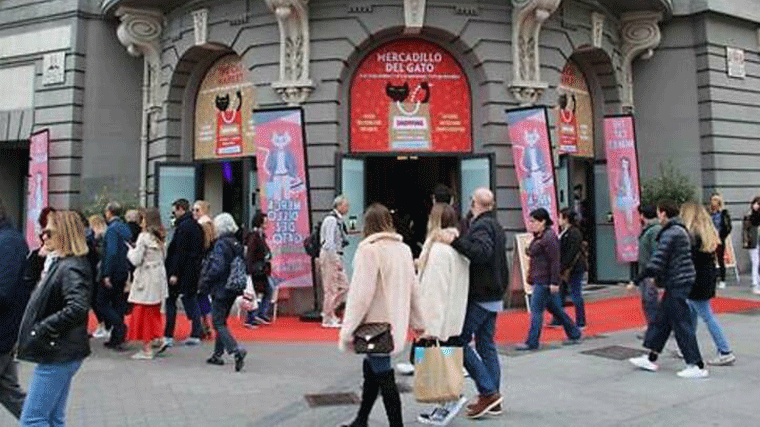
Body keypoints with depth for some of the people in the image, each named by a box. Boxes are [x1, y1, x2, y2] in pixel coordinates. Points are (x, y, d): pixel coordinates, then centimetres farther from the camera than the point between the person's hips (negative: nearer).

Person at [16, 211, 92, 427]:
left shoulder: (72, 268, -19)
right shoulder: (58, 263, 12)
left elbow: (77, 308, -31)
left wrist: (42, 329, -22)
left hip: (59, 355, -10)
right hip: (57, 354, 10)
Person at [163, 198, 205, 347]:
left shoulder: (183, 226, -14)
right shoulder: (196, 226, 13)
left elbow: (180, 252, -19)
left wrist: (174, 273, -18)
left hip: (183, 272, -9)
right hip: (194, 272, 9)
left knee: (170, 301, 1)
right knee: (191, 300, 12)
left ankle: (168, 336, 4)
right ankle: (196, 334, 13)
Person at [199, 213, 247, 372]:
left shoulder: (221, 244, -15)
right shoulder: (237, 244, 8)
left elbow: (217, 268, -22)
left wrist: (205, 282, -11)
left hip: (221, 290, -8)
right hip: (233, 290, 8)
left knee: (219, 323, -3)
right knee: (221, 321, 18)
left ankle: (237, 350, -17)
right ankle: (217, 354, 26)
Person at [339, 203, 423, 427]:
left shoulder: (369, 250, -16)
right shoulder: (404, 249, 6)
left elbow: (361, 295, -19)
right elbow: (413, 289, 12)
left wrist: (347, 332, -12)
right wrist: (417, 322, 22)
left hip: (376, 325, -8)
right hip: (395, 323, 8)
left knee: (384, 377, 2)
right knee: (371, 369, 21)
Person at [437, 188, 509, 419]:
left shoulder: (481, 225, -14)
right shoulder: (496, 225, 18)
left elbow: (482, 252, -34)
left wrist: (455, 241, -37)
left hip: (479, 296, -10)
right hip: (494, 296, 10)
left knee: (460, 341, -5)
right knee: (486, 345, 12)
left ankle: (488, 391, -5)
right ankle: (493, 399, 17)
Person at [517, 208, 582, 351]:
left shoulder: (549, 237, -16)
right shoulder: (538, 237, 15)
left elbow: (555, 261, -19)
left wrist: (554, 282, -21)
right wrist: (531, 277, 20)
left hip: (545, 281, -10)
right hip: (539, 280, 10)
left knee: (536, 310, -6)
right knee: (555, 308, 17)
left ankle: (532, 342, 1)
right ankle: (574, 334, 29)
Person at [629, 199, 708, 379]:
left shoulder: (670, 234, -18)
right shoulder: (682, 230, 13)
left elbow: (656, 262, -23)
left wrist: (637, 281, -17)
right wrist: (658, 277, 22)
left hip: (677, 284, -10)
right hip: (681, 282, 10)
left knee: (681, 324, -2)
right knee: (661, 320, 15)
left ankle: (697, 366, 6)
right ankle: (650, 359, 23)